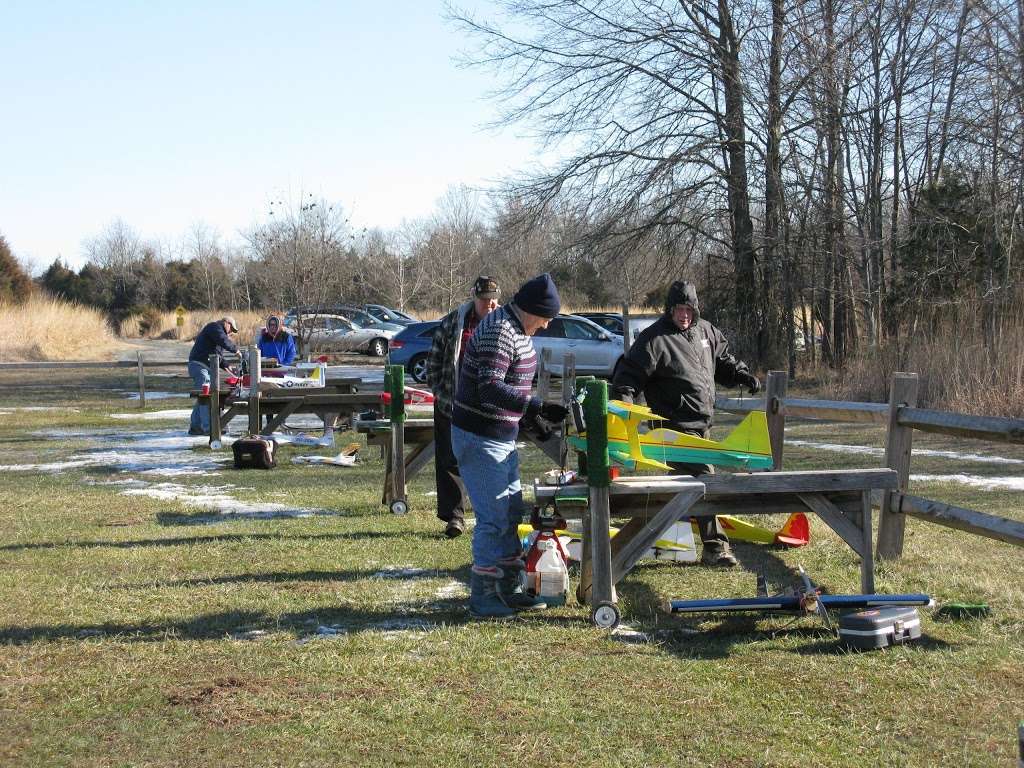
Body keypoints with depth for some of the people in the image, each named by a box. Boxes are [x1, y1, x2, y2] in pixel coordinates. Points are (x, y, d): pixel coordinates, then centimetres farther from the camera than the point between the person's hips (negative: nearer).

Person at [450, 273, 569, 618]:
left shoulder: (517, 331, 11)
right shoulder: (499, 331, -21)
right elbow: (490, 388, -29)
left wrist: (531, 420, 17)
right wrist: (539, 407, -31)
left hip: (502, 438, 11)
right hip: (479, 438, -11)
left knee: (512, 513, 15)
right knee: (494, 519, -7)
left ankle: (507, 589, 24)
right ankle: (483, 599, 2)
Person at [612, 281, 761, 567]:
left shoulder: (706, 331, 12)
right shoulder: (654, 339, -10)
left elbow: (723, 361, 27)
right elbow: (630, 374, -9)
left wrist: (742, 375, 11)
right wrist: (623, 399, -24)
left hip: (703, 423, 8)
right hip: (677, 426, -8)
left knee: (685, 477, 16)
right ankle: (715, 546, -16)